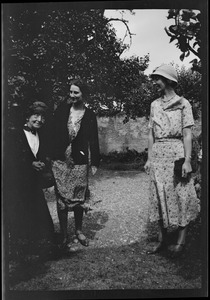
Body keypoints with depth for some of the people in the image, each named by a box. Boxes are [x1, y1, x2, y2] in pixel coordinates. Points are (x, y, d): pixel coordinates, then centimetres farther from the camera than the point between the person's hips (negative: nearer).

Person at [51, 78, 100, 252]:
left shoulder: (89, 115, 2)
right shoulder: (62, 109, 3)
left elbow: (93, 140, 3)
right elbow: (54, 132, 4)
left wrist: (94, 162, 1)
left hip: (80, 161, 0)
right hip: (61, 161, 0)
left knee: (79, 197, 9)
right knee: (62, 198, 1)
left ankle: (79, 231, 29)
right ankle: (65, 238, 9)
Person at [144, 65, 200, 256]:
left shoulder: (182, 103, -1)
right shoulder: (155, 105, 13)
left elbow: (187, 134, -6)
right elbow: (151, 134, 14)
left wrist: (187, 160, -14)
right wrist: (149, 158, 9)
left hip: (176, 153, -5)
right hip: (158, 155, 5)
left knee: (181, 197, -1)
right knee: (159, 197, 7)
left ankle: (181, 241, 9)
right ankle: (162, 240, 17)